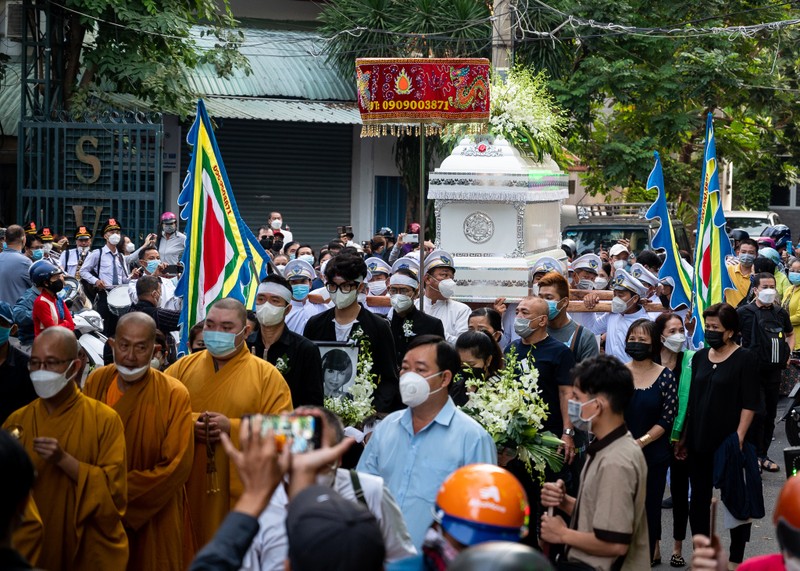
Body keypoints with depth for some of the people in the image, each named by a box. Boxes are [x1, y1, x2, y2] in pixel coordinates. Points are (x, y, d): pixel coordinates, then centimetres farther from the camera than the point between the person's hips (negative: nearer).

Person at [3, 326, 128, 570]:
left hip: (90, 550, -2)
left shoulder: (104, 419, -7)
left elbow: (113, 489, -13)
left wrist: (64, 460, -22)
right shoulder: (17, 422, 2)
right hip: (34, 550, 3)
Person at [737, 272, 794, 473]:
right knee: (758, 414, -7)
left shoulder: (780, 313, 9)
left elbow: (790, 334, 26)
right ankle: (756, 455, 3)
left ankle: (764, 455, 19)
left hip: (774, 371, 5)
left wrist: (788, 353, 11)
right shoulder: (744, 312, -8)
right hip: (753, 371, -5)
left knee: (770, 415, 10)